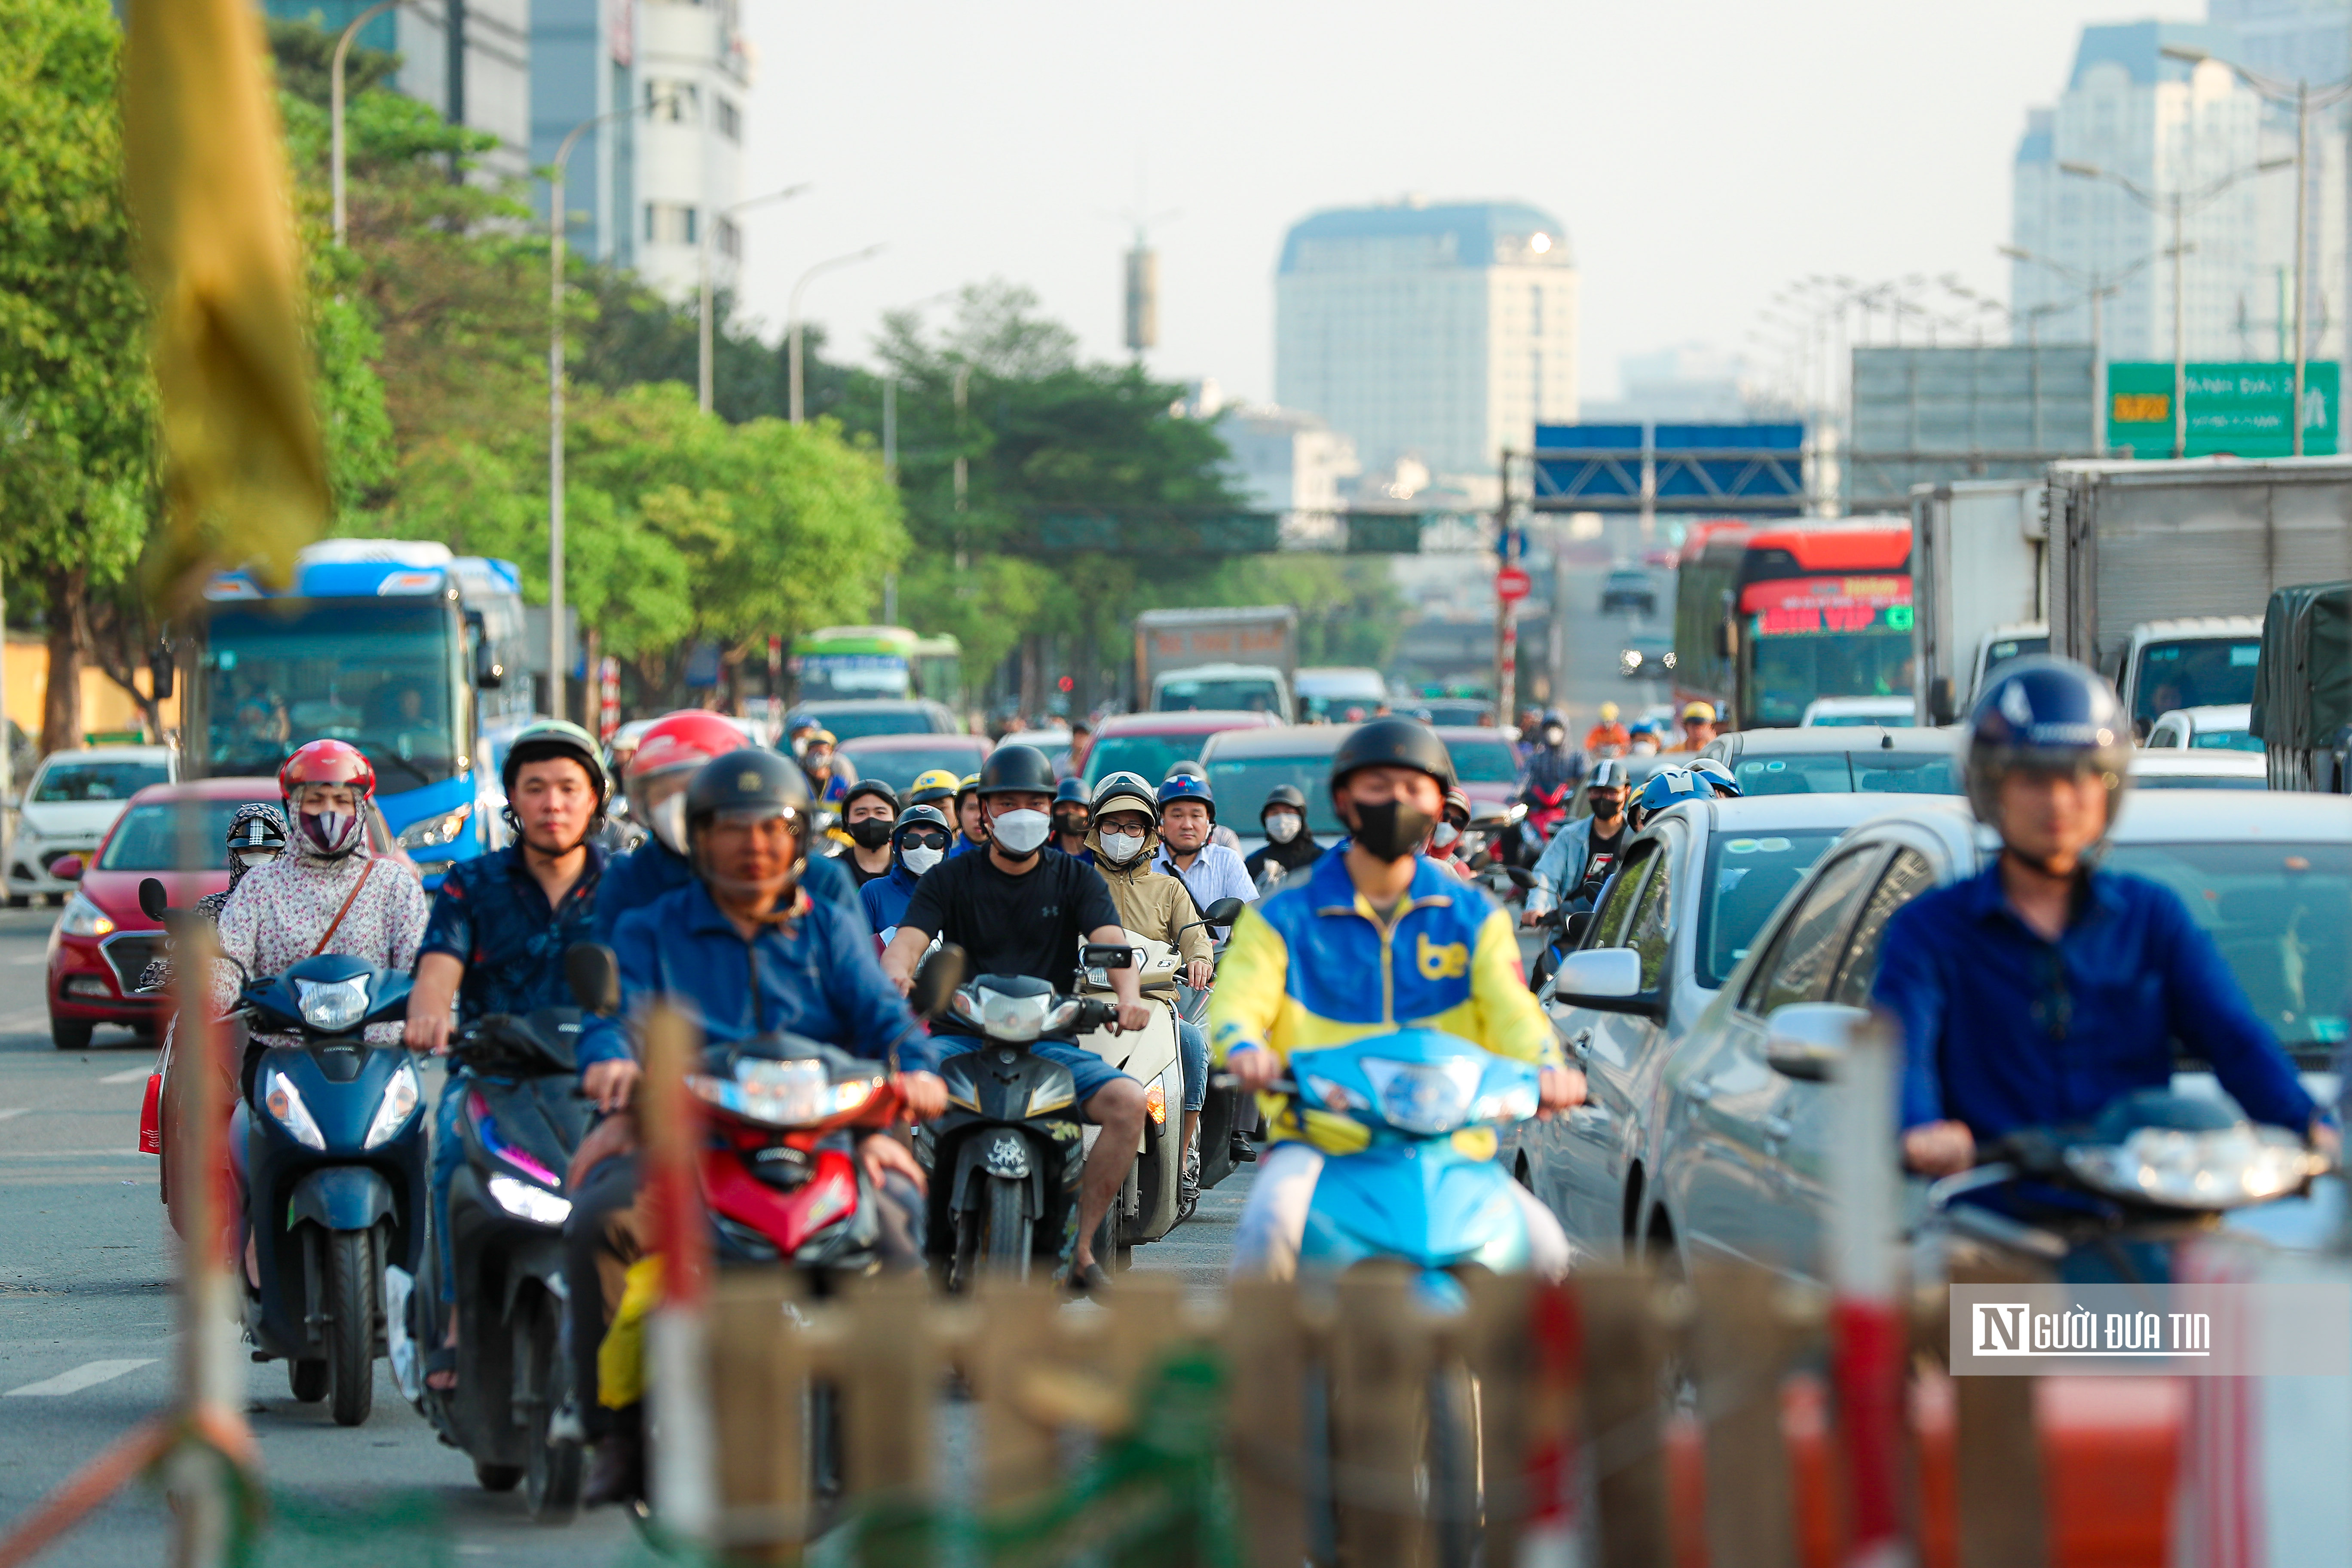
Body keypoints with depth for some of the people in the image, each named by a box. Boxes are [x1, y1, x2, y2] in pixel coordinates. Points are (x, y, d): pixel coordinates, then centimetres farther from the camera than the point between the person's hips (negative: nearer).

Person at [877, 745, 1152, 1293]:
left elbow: (1111, 940, -6)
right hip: (961, 1037, -1)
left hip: (1049, 1041, 1)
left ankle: (1081, 1246, -14)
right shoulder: (950, 879, 9)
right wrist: (897, 974, -34)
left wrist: (1128, 995, -30)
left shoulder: (1076, 879, 11)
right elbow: (908, 939, -7)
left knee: (1128, 1102, -27)